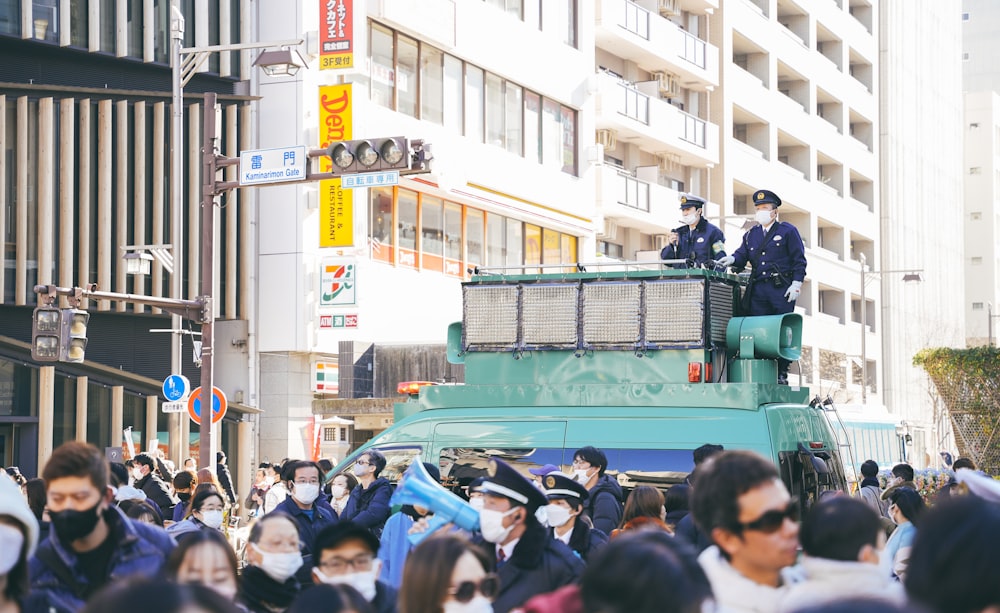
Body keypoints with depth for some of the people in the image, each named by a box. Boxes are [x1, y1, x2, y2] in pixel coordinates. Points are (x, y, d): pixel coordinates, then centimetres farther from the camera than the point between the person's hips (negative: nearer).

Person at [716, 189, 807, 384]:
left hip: (782, 290, -4)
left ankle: (781, 374, 1)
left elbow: (799, 260, 1)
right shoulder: (751, 234, 19)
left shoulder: (788, 231, 5)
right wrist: (731, 259, -13)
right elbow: (742, 256, 10)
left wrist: (796, 284, -8)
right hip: (758, 291, 4)